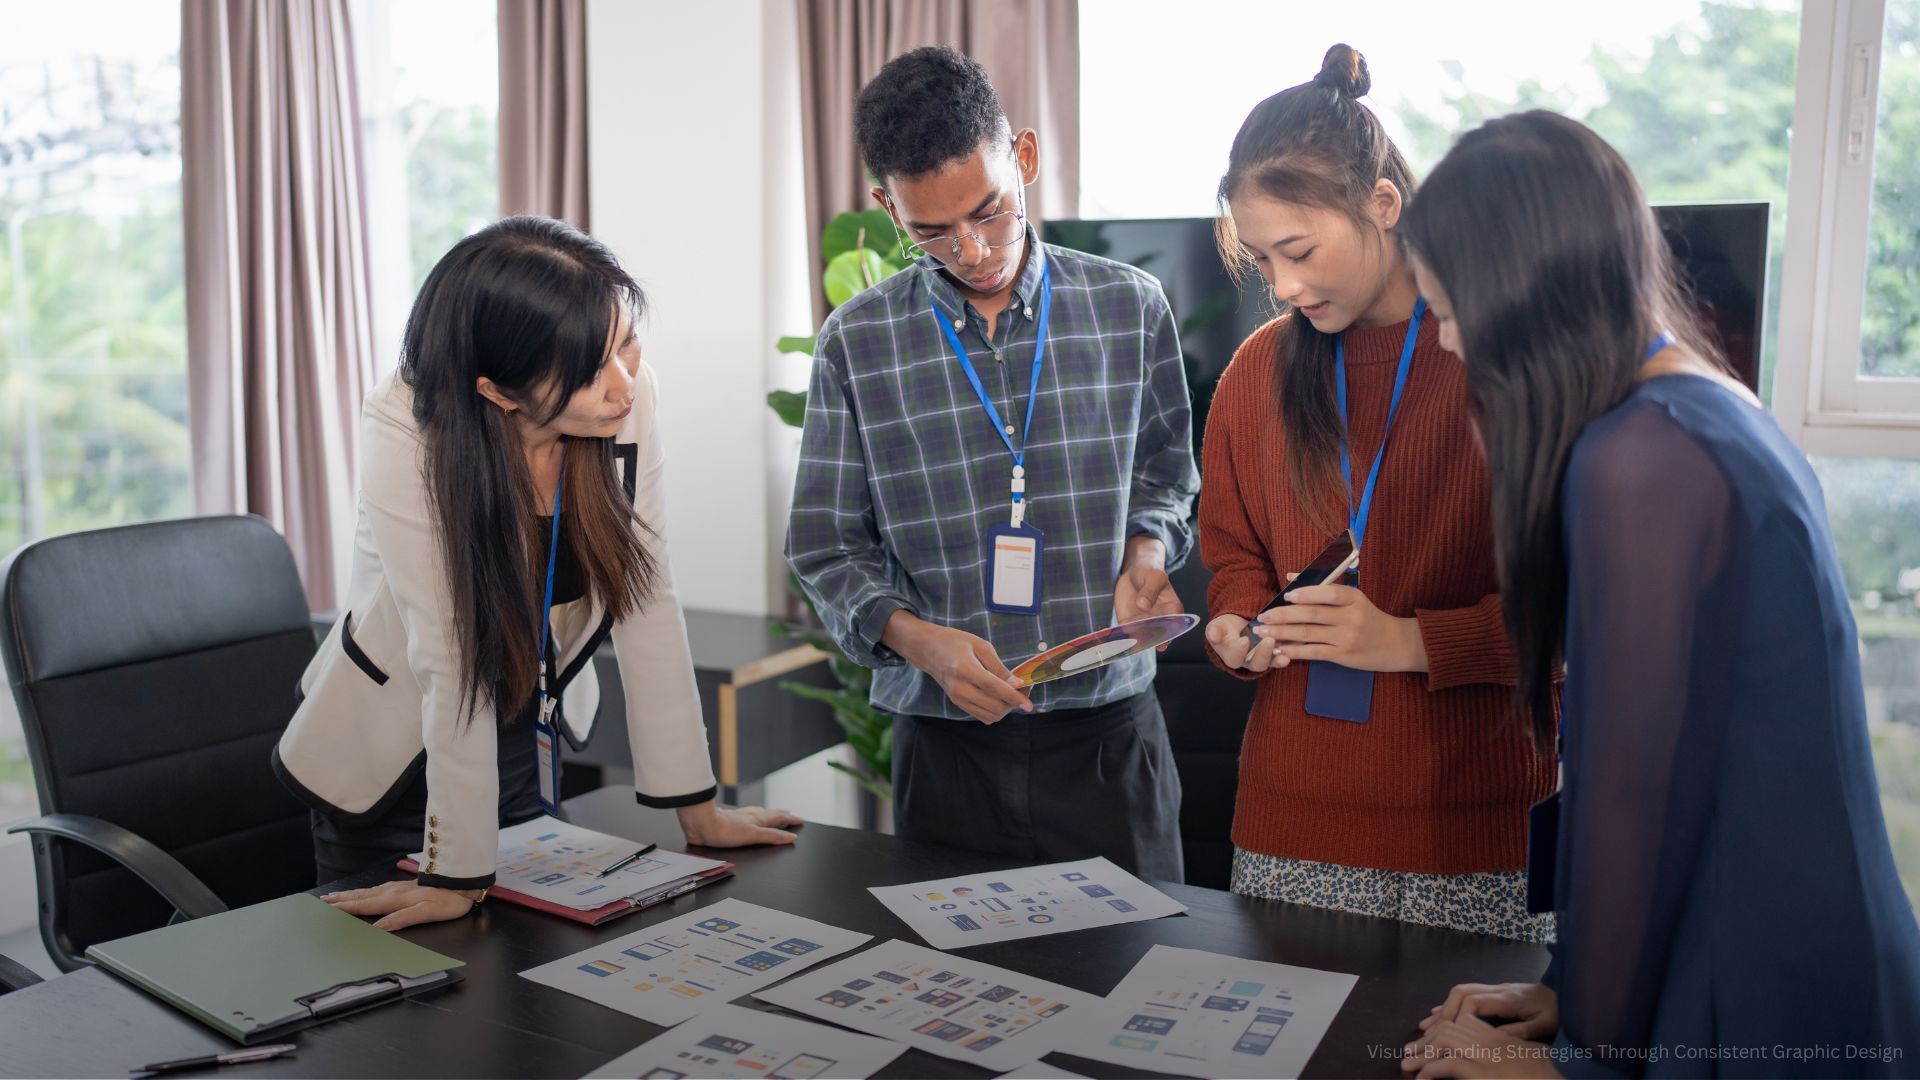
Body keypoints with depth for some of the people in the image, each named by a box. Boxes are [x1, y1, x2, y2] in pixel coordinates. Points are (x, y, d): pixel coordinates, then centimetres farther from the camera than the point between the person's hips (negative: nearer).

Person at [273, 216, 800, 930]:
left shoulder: (632, 398, -20)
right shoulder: (406, 434, -31)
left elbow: (644, 600, -15)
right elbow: (451, 659, -31)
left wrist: (696, 809, -13)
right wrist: (459, 876, -25)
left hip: (529, 734, 4)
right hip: (392, 753, -3)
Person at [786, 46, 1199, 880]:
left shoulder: (1130, 308, 2)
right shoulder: (857, 343, -1)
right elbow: (825, 546, 1)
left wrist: (1147, 548, -7)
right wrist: (917, 638, -15)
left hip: (1110, 729, 1)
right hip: (946, 741, 0)